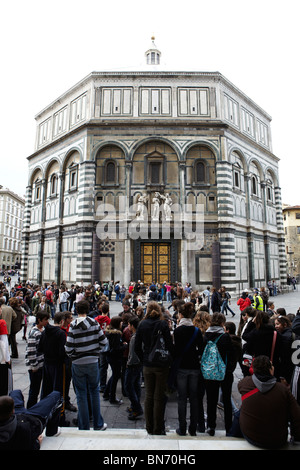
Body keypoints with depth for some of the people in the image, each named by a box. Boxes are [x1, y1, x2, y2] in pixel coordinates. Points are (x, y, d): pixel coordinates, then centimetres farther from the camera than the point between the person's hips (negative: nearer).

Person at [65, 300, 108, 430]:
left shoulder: (73, 325, -13)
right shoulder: (94, 323, -7)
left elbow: (69, 347, -14)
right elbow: (103, 342, -5)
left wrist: (72, 356, 5)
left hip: (78, 364, -2)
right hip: (93, 362, 2)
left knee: (81, 395, 11)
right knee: (94, 392, 18)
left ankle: (84, 427, 22)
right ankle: (98, 424, 28)